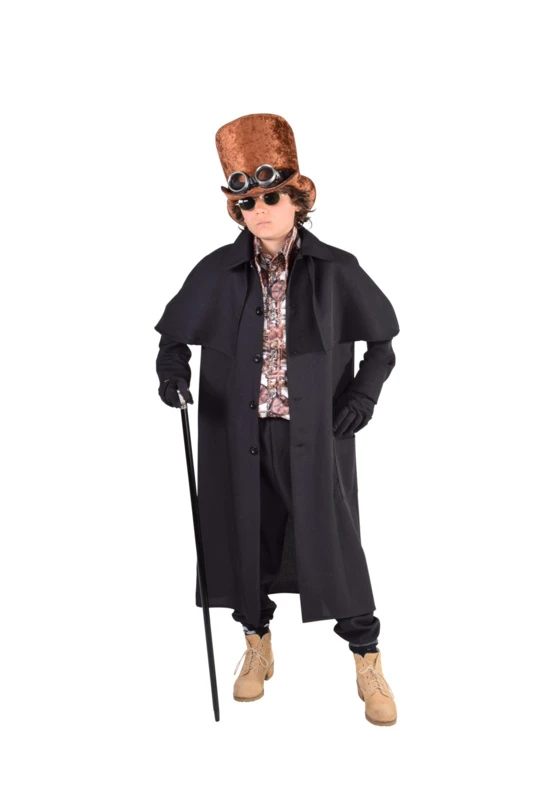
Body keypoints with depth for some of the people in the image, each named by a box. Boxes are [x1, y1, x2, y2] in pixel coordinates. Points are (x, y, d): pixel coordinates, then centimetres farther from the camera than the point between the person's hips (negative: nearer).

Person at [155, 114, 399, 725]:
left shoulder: (335, 270, -4)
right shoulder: (219, 272, -1)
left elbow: (382, 340, 6)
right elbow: (175, 332, 9)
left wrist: (364, 392, -9)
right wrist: (172, 371, -11)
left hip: (314, 432, -2)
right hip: (240, 430, 2)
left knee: (334, 540, 1)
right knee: (247, 534, 12)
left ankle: (367, 663, 17)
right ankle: (257, 646, 34)